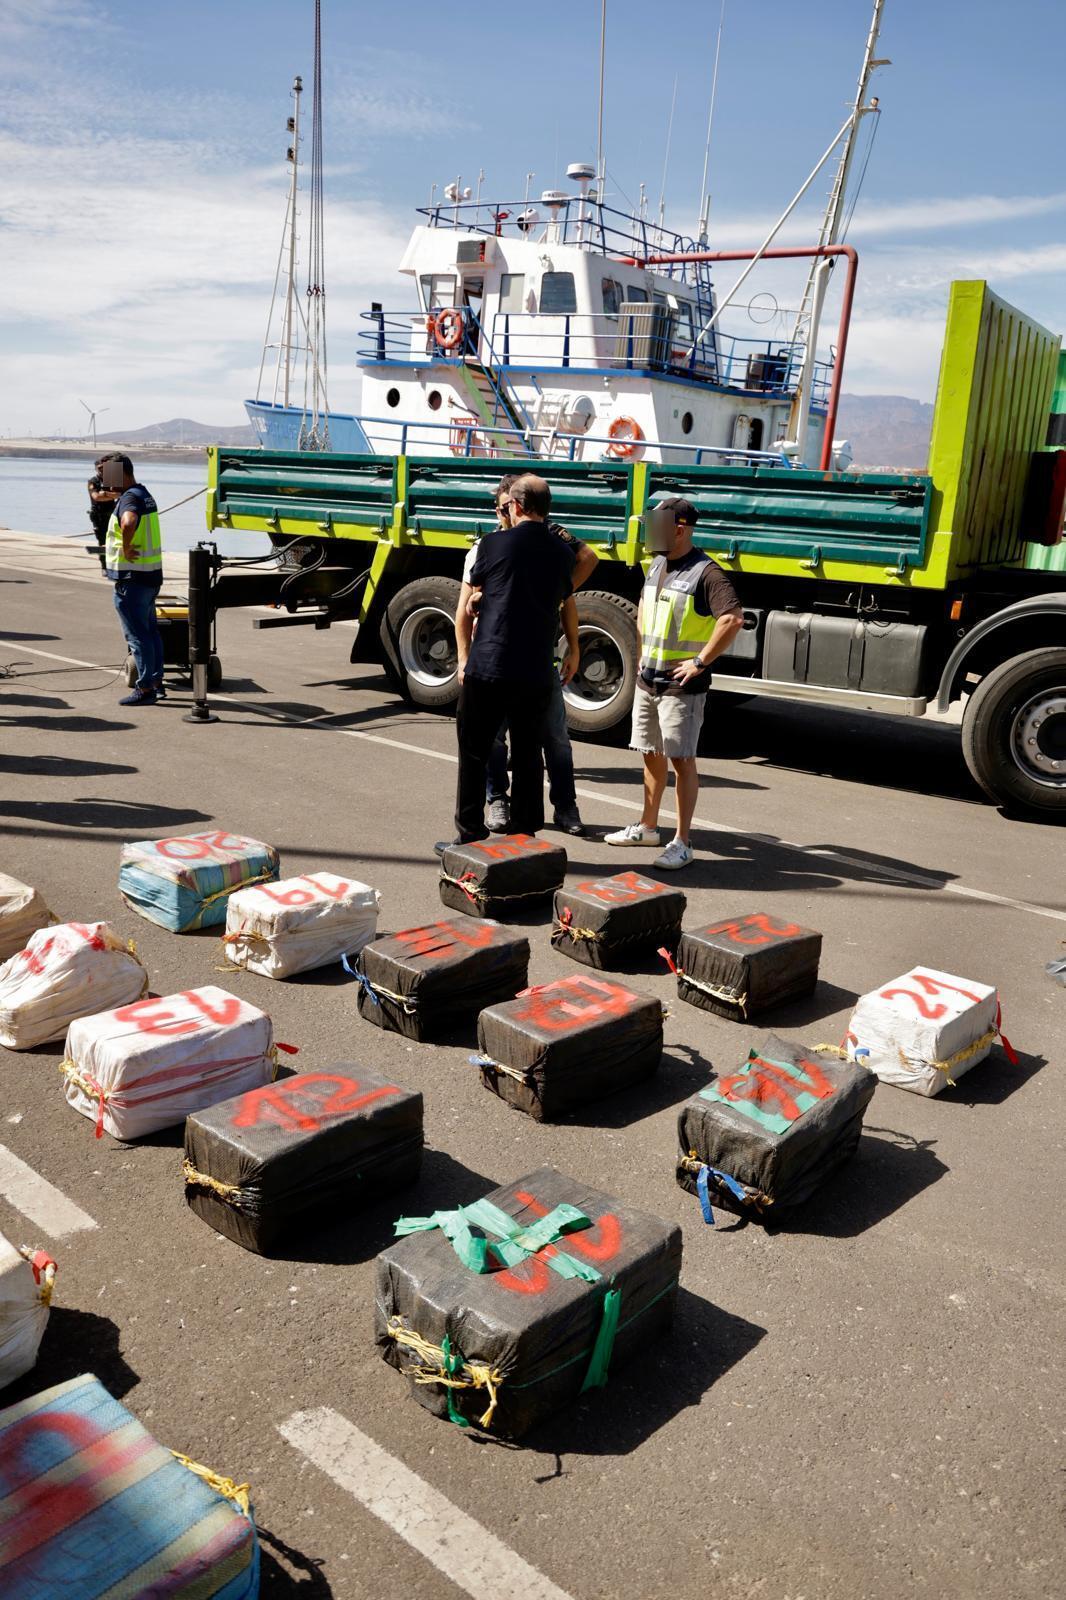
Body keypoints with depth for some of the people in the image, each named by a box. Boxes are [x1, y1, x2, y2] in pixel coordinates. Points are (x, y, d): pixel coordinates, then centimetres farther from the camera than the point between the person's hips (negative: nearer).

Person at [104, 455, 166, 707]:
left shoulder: (129, 498, -18)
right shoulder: (143, 493, 14)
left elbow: (129, 522, -41)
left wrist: (126, 547, -26)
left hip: (132, 578, -10)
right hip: (151, 574, 10)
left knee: (137, 634, -4)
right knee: (150, 630, 16)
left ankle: (145, 689, -1)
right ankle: (157, 682, 23)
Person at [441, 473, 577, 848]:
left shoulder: (494, 544, -3)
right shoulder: (562, 552, 7)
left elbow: (464, 609, 1)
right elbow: (569, 608, 24)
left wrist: (464, 658, 13)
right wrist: (573, 651, 40)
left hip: (487, 668, -3)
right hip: (537, 673, 3)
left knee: (473, 754, 7)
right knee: (528, 755, 13)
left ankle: (470, 837, 11)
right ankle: (524, 838, 17)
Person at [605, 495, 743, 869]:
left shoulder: (705, 572, -15)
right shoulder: (656, 566, 12)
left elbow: (733, 619, -25)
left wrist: (700, 661, -21)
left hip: (681, 685, -8)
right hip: (647, 681, 8)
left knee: (681, 760, -4)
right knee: (651, 755, 17)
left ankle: (681, 843, 2)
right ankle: (647, 827, 31)